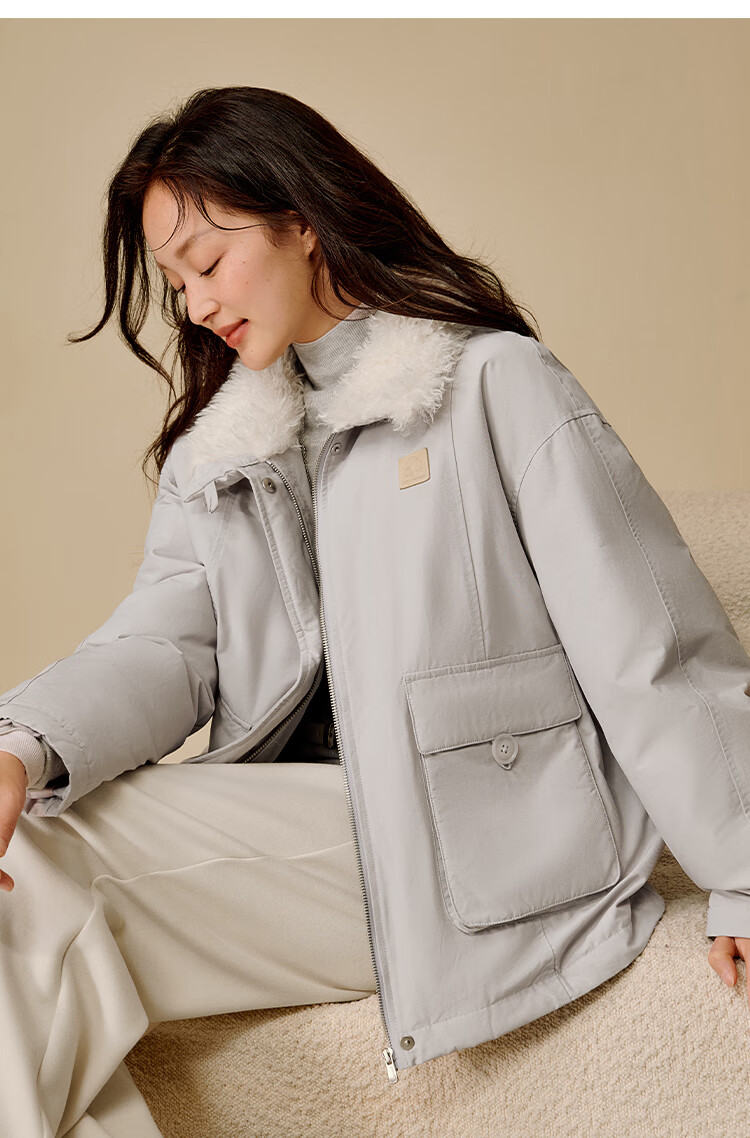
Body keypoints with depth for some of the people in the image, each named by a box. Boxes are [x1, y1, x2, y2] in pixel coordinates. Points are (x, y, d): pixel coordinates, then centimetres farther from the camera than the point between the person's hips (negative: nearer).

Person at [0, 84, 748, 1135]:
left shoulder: (497, 381, -2)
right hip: (314, 816, 6)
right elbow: (165, 644, 3)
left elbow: (654, 651, -6)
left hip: (483, 841, -6)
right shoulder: (222, 442, 18)